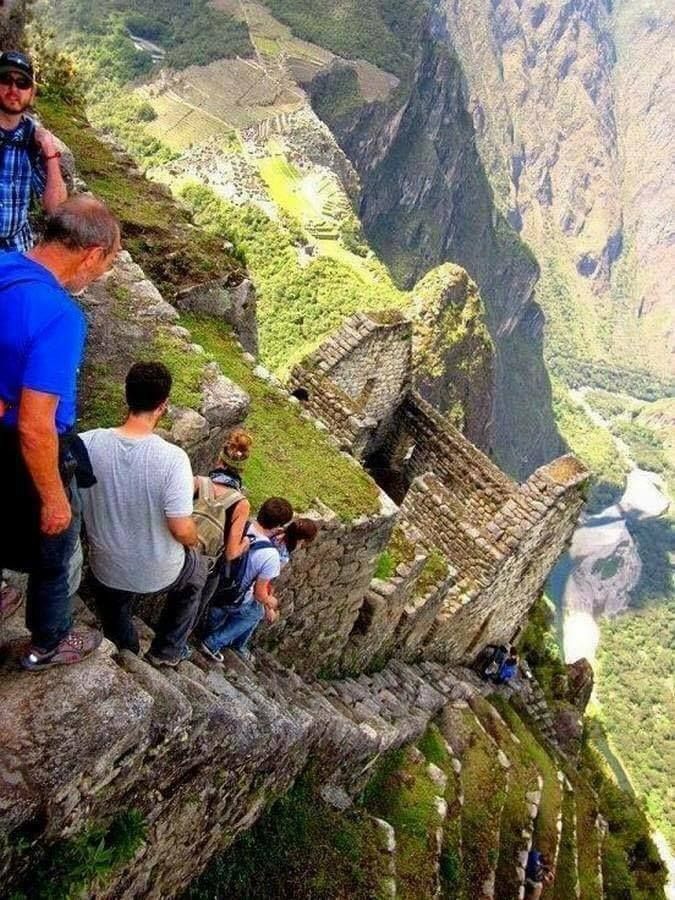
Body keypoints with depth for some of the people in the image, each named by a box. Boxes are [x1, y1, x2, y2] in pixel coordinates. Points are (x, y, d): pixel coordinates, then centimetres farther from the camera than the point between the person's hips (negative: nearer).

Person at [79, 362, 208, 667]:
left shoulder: (87, 444, -20)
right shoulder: (173, 458, -29)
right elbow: (182, 530, -25)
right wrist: (194, 540, -5)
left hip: (106, 571, 3)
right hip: (160, 574, -2)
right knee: (196, 569, 34)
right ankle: (167, 651, 41)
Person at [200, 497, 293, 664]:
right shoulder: (270, 556, -31)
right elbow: (259, 593, -18)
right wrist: (269, 602, 5)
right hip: (232, 600, -5)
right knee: (256, 613, 29)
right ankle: (213, 643, 29)